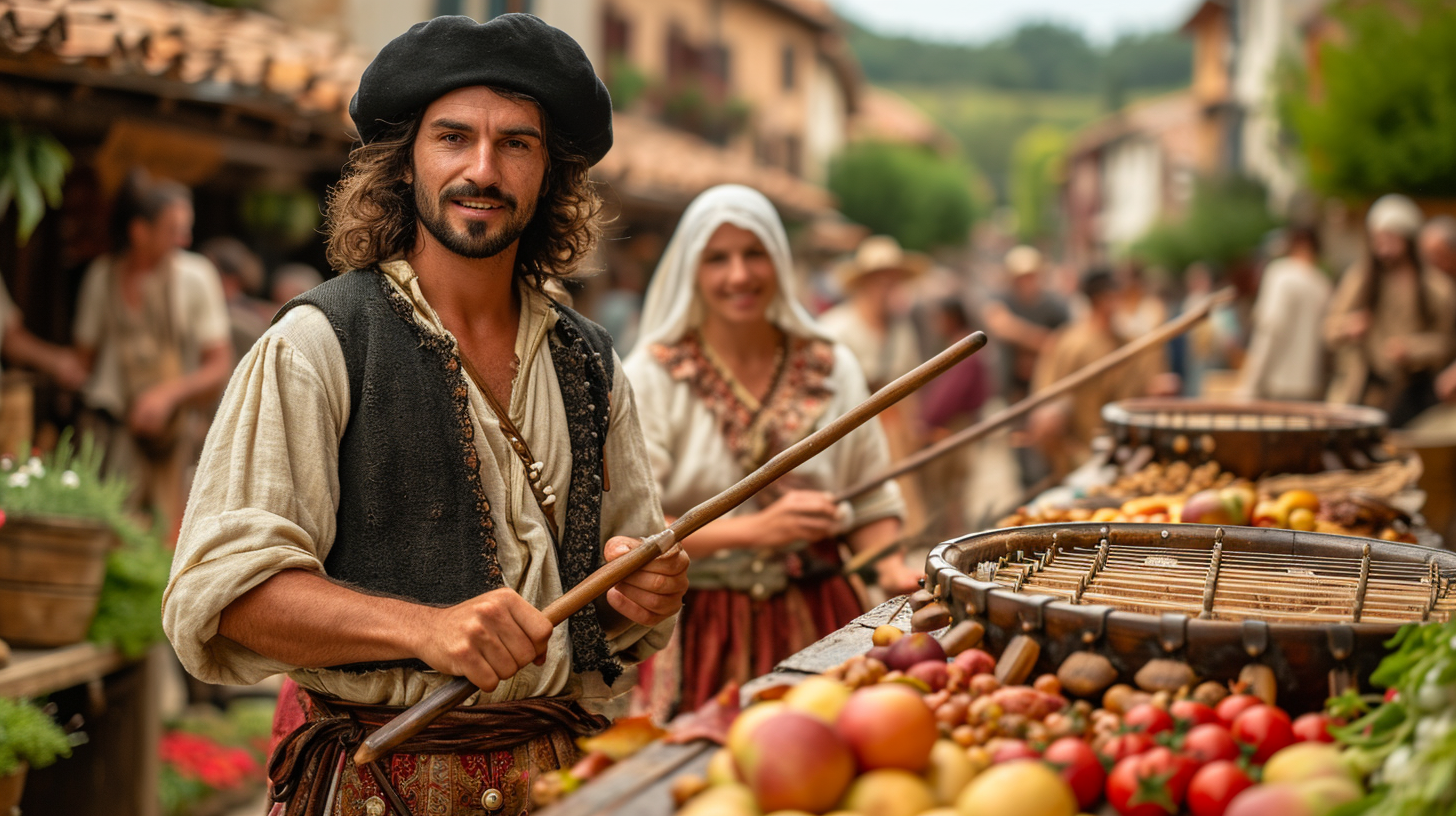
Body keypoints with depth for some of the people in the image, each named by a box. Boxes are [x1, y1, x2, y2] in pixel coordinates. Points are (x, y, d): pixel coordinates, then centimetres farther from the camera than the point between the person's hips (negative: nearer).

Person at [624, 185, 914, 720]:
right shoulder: (651, 377, 0)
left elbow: (871, 501, 14)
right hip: (698, 632, -2)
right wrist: (754, 529, -19)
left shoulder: (832, 369, 9)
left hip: (816, 622, 2)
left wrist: (892, 569, -5)